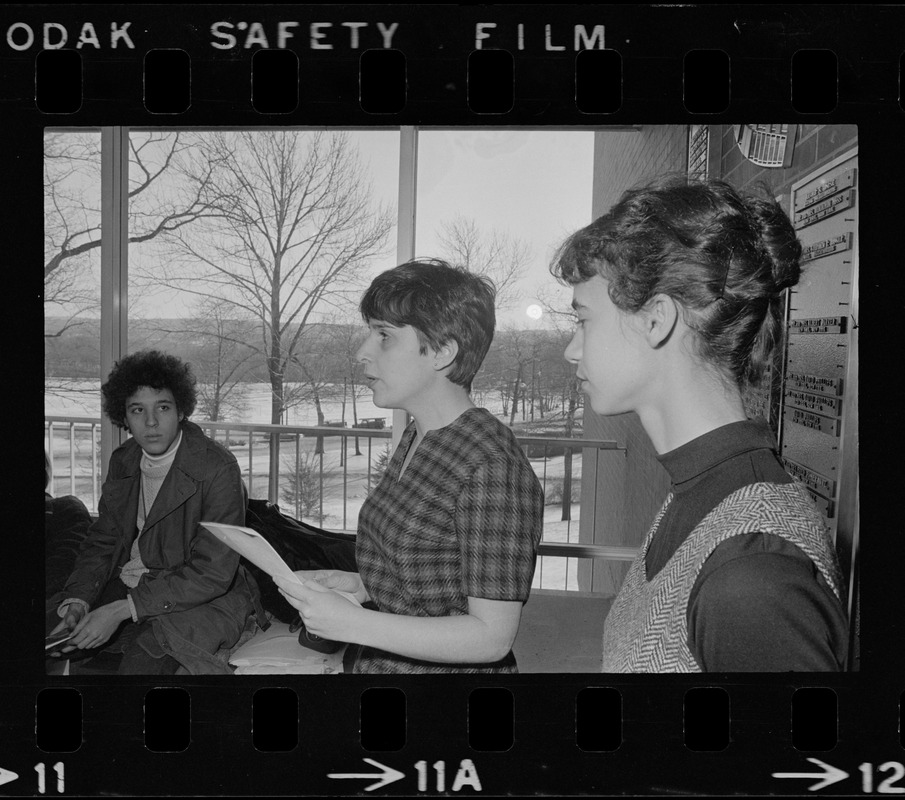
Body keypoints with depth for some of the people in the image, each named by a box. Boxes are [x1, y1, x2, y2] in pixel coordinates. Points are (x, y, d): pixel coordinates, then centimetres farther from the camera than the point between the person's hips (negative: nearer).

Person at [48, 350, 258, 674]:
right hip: (129, 587, 6)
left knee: (145, 659, -30)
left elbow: (212, 574, -21)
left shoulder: (218, 468, -19)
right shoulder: (122, 462, 4)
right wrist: (77, 602, -11)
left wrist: (122, 610, -25)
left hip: (202, 599, -6)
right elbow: (102, 542, 9)